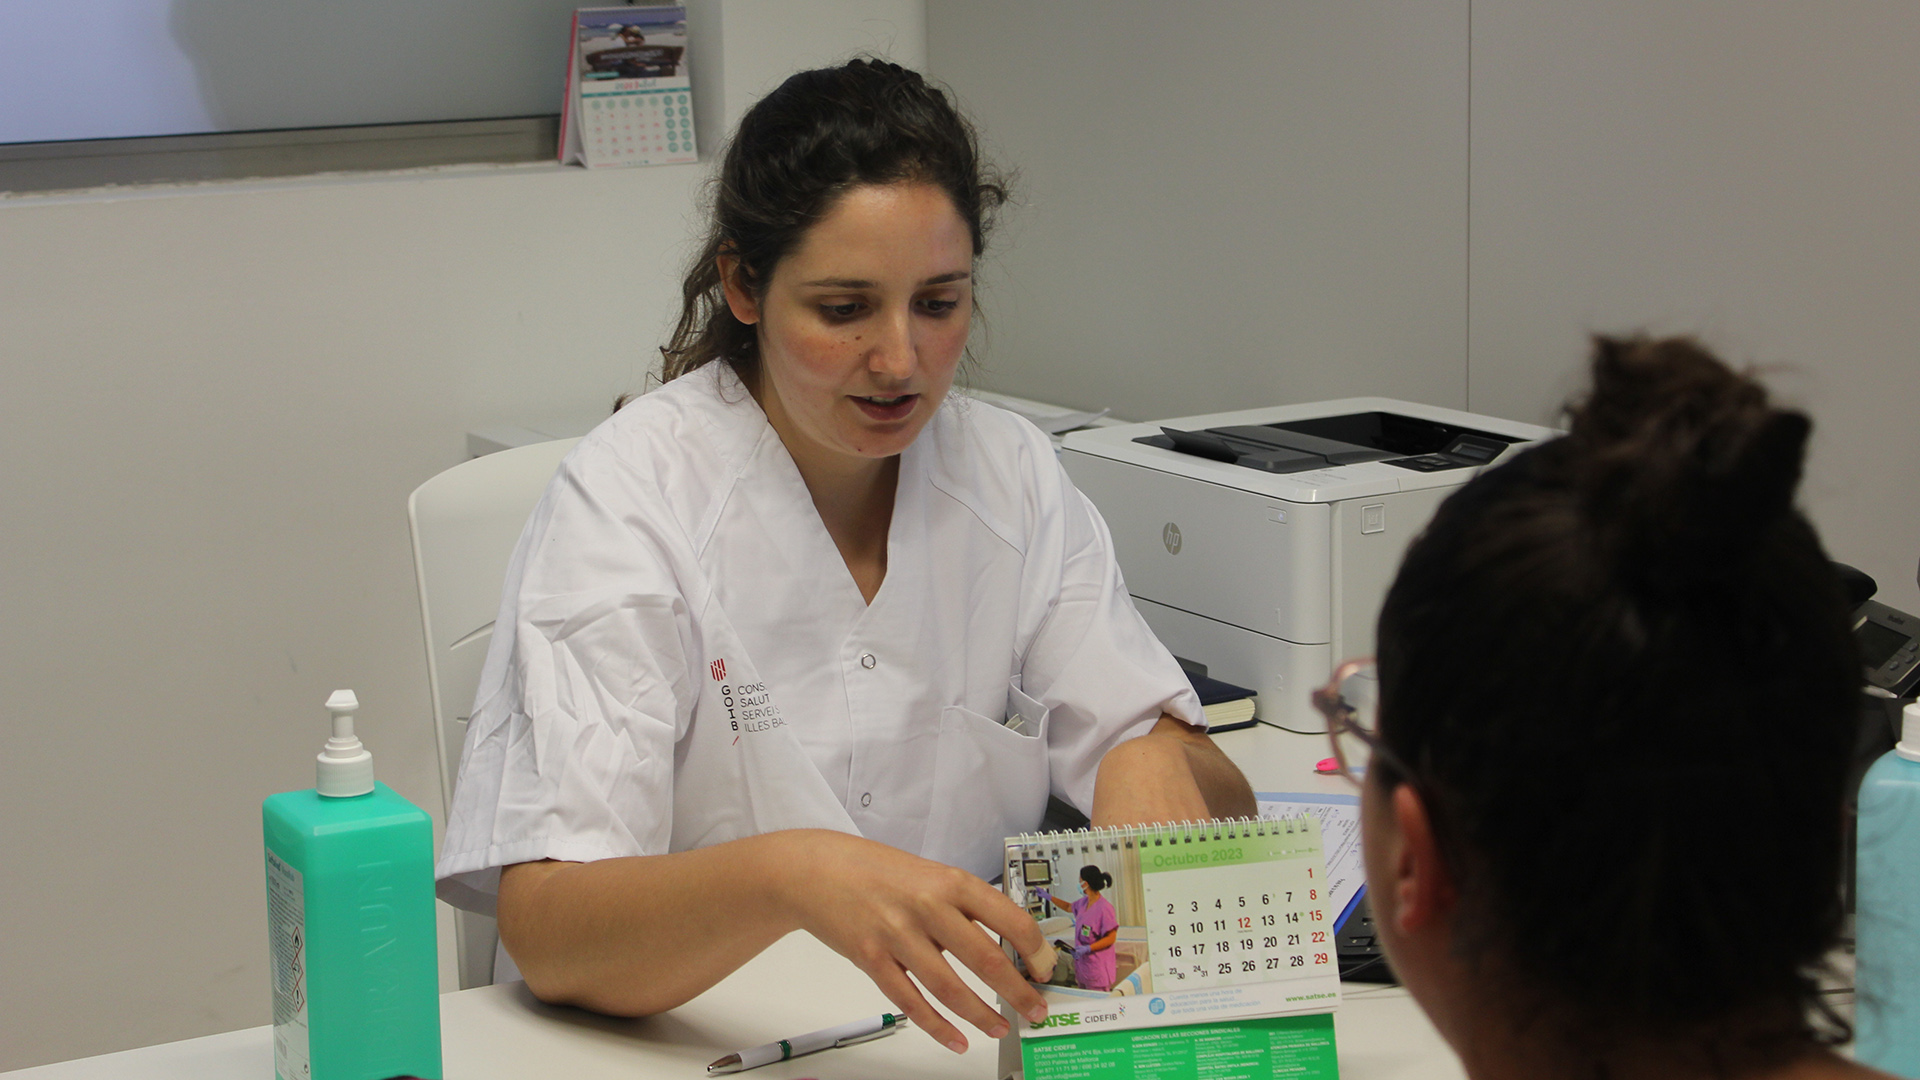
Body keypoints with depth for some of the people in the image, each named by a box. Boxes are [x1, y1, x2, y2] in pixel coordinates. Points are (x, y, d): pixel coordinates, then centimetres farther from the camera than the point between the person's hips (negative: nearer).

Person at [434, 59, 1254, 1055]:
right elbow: (546, 930, -20)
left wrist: (1158, 760, -20)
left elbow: (1224, 804, 4)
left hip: (975, 1029, 4)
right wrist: (789, 878, -39)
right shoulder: (627, 498, -9)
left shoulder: (1012, 475, 5)